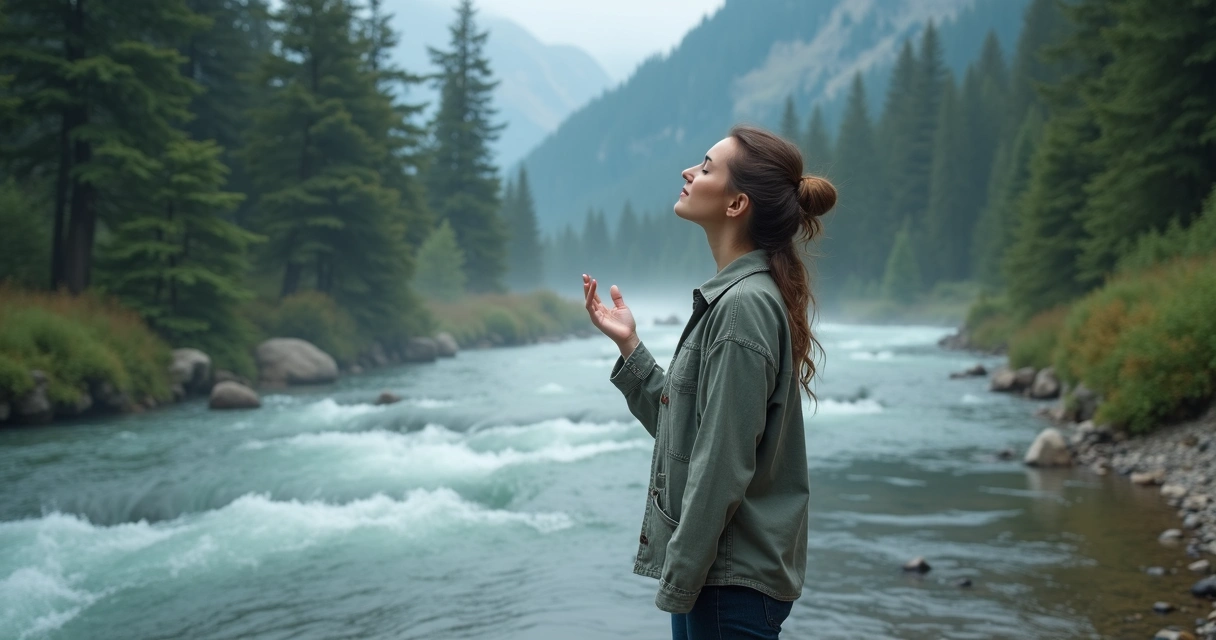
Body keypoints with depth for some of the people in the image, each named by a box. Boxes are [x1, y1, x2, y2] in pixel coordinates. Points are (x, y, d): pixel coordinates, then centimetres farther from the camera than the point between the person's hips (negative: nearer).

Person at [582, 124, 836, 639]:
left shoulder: (744, 306, -18)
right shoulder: (729, 295, 11)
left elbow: (723, 466, -21)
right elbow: (683, 426, 14)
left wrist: (678, 584, -18)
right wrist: (629, 347, 9)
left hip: (733, 579, -9)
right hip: (716, 571, 9)